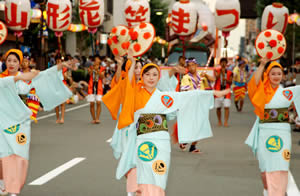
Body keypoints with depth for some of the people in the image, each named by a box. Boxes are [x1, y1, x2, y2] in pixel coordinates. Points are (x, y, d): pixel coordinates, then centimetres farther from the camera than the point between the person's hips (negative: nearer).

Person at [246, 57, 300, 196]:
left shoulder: (287, 92, 6)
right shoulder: (262, 92, 4)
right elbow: (254, 83, -15)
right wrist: (262, 65, -19)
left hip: (282, 132, -1)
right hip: (264, 132, 1)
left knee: (280, 168, -7)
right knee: (265, 167, 10)